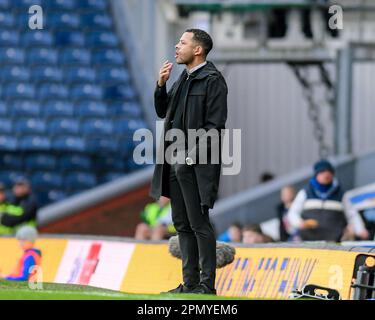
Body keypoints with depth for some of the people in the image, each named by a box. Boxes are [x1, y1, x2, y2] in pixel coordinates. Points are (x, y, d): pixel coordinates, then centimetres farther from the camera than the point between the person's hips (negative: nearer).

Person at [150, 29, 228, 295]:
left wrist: (192, 155, -20)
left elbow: (214, 126, -15)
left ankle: (207, 285, -2)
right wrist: (161, 85, 7)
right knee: (182, 224, 10)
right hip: (175, 161, 9)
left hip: (196, 164, -9)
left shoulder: (212, 80, -10)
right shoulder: (183, 79, 17)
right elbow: (163, 112, 24)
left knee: (199, 224, -6)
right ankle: (190, 282, 15)